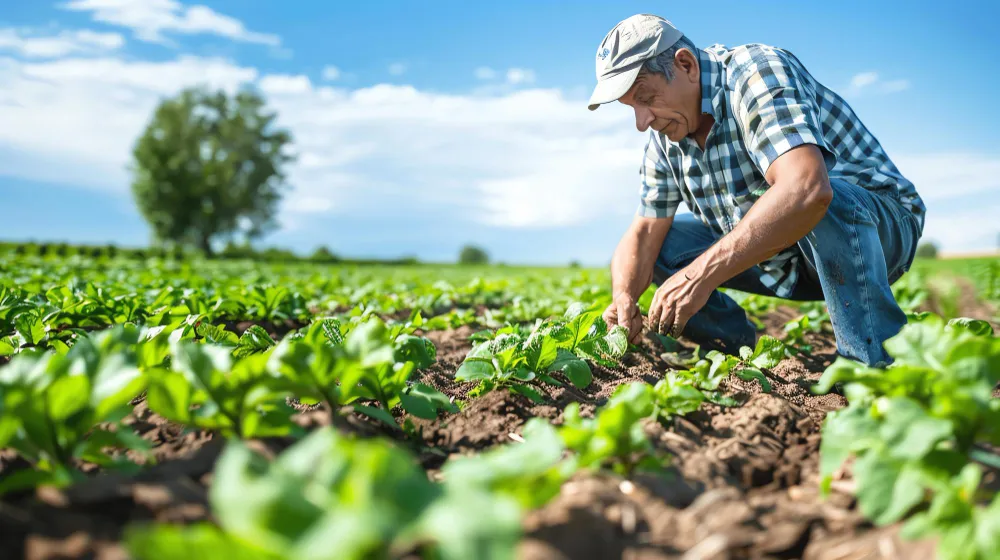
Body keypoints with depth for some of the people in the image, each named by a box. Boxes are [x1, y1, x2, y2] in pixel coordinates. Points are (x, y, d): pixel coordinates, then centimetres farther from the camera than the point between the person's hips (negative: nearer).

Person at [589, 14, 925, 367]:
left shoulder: (757, 71, -25)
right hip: (776, 252, 7)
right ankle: (738, 349, 7)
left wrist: (702, 273, -46)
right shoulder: (664, 136, -2)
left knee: (828, 203, -39)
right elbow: (643, 233, -3)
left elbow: (807, 189, -42)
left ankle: (877, 369, -28)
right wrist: (624, 297, -24)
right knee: (658, 245, -5)